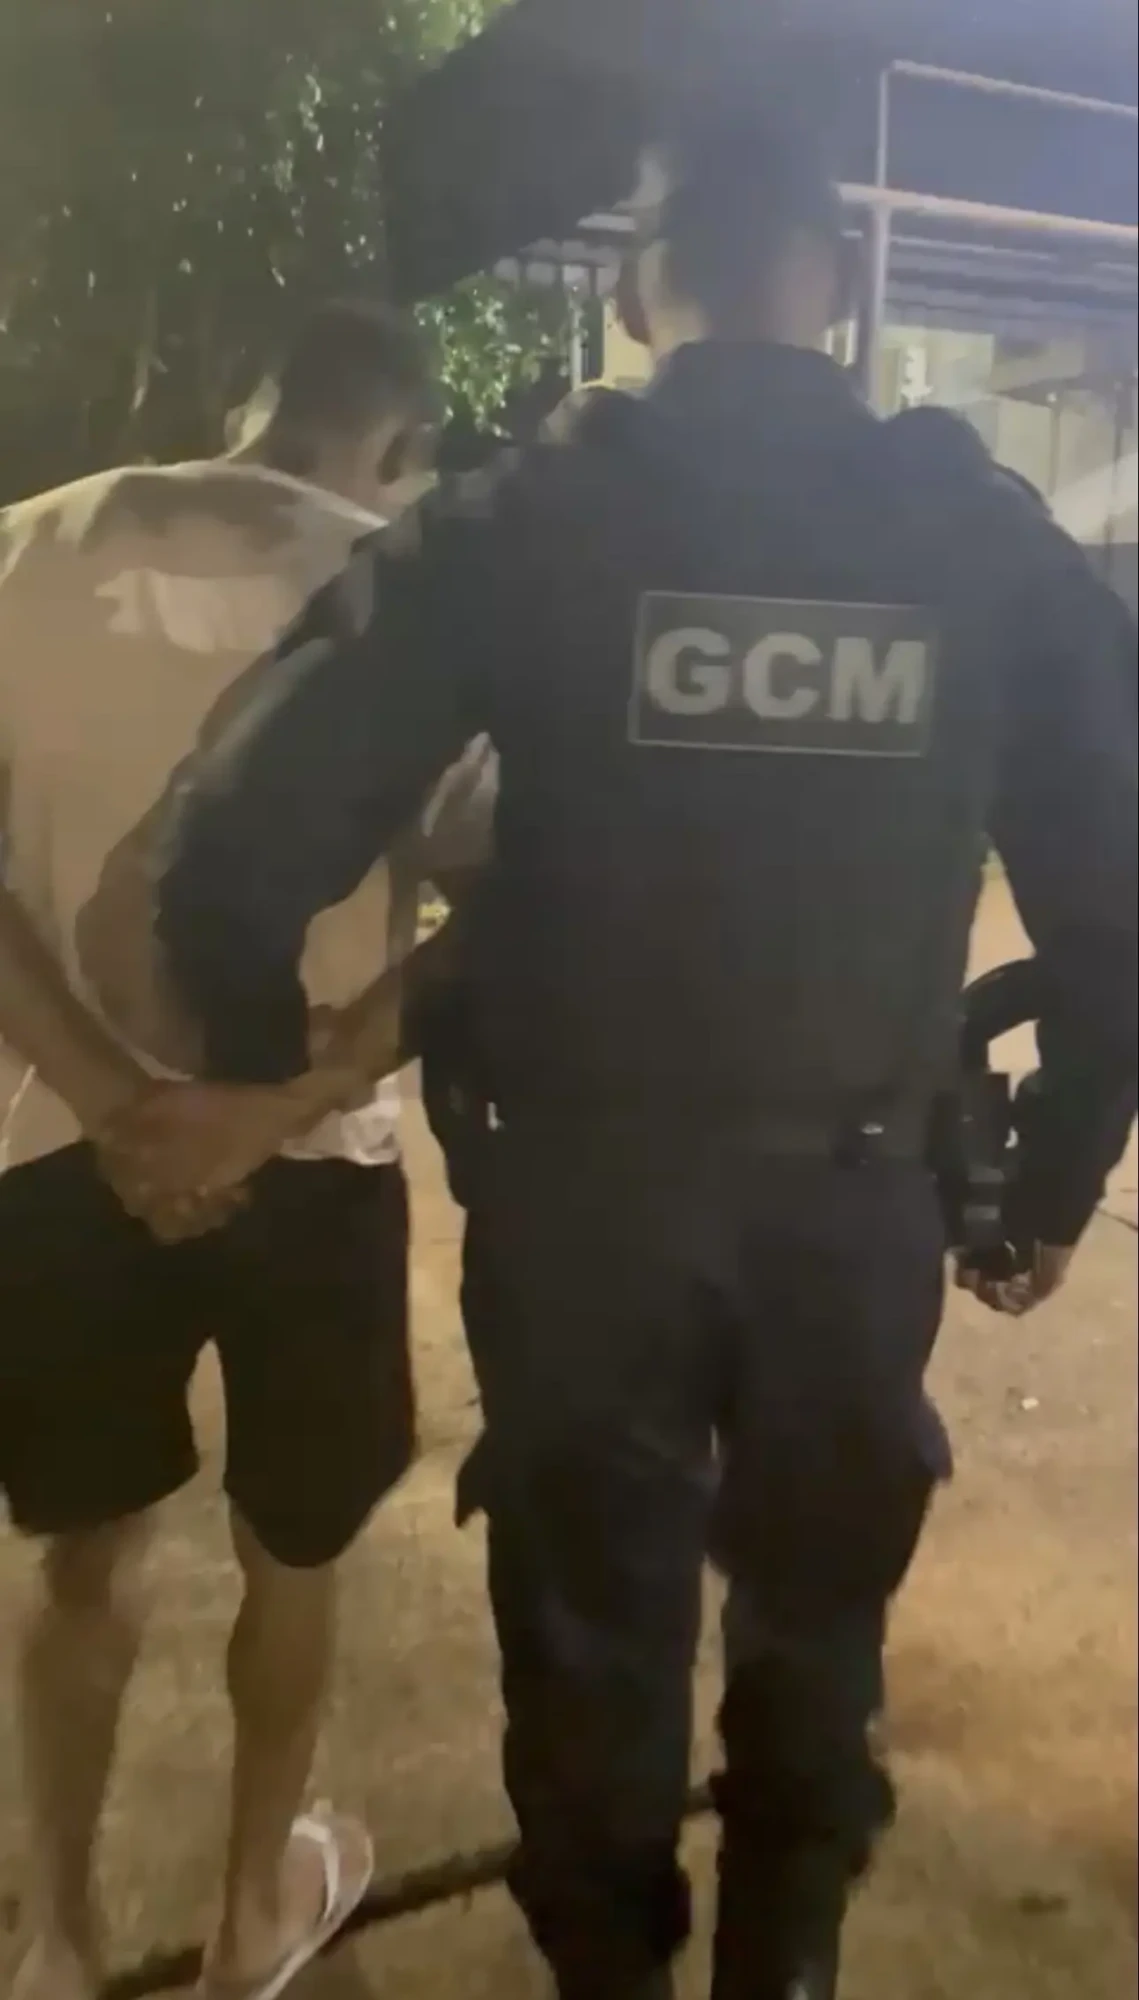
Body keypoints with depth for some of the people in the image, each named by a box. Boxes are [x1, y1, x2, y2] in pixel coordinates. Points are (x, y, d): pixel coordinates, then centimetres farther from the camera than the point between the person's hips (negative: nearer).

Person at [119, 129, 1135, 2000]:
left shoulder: (524, 520, -8)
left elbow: (251, 831, -14)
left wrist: (247, 1067, 5)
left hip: (585, 1191, -1)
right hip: (857, 1196, 2)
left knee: (596, 1638, 19)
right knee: (819, 1625, 24)